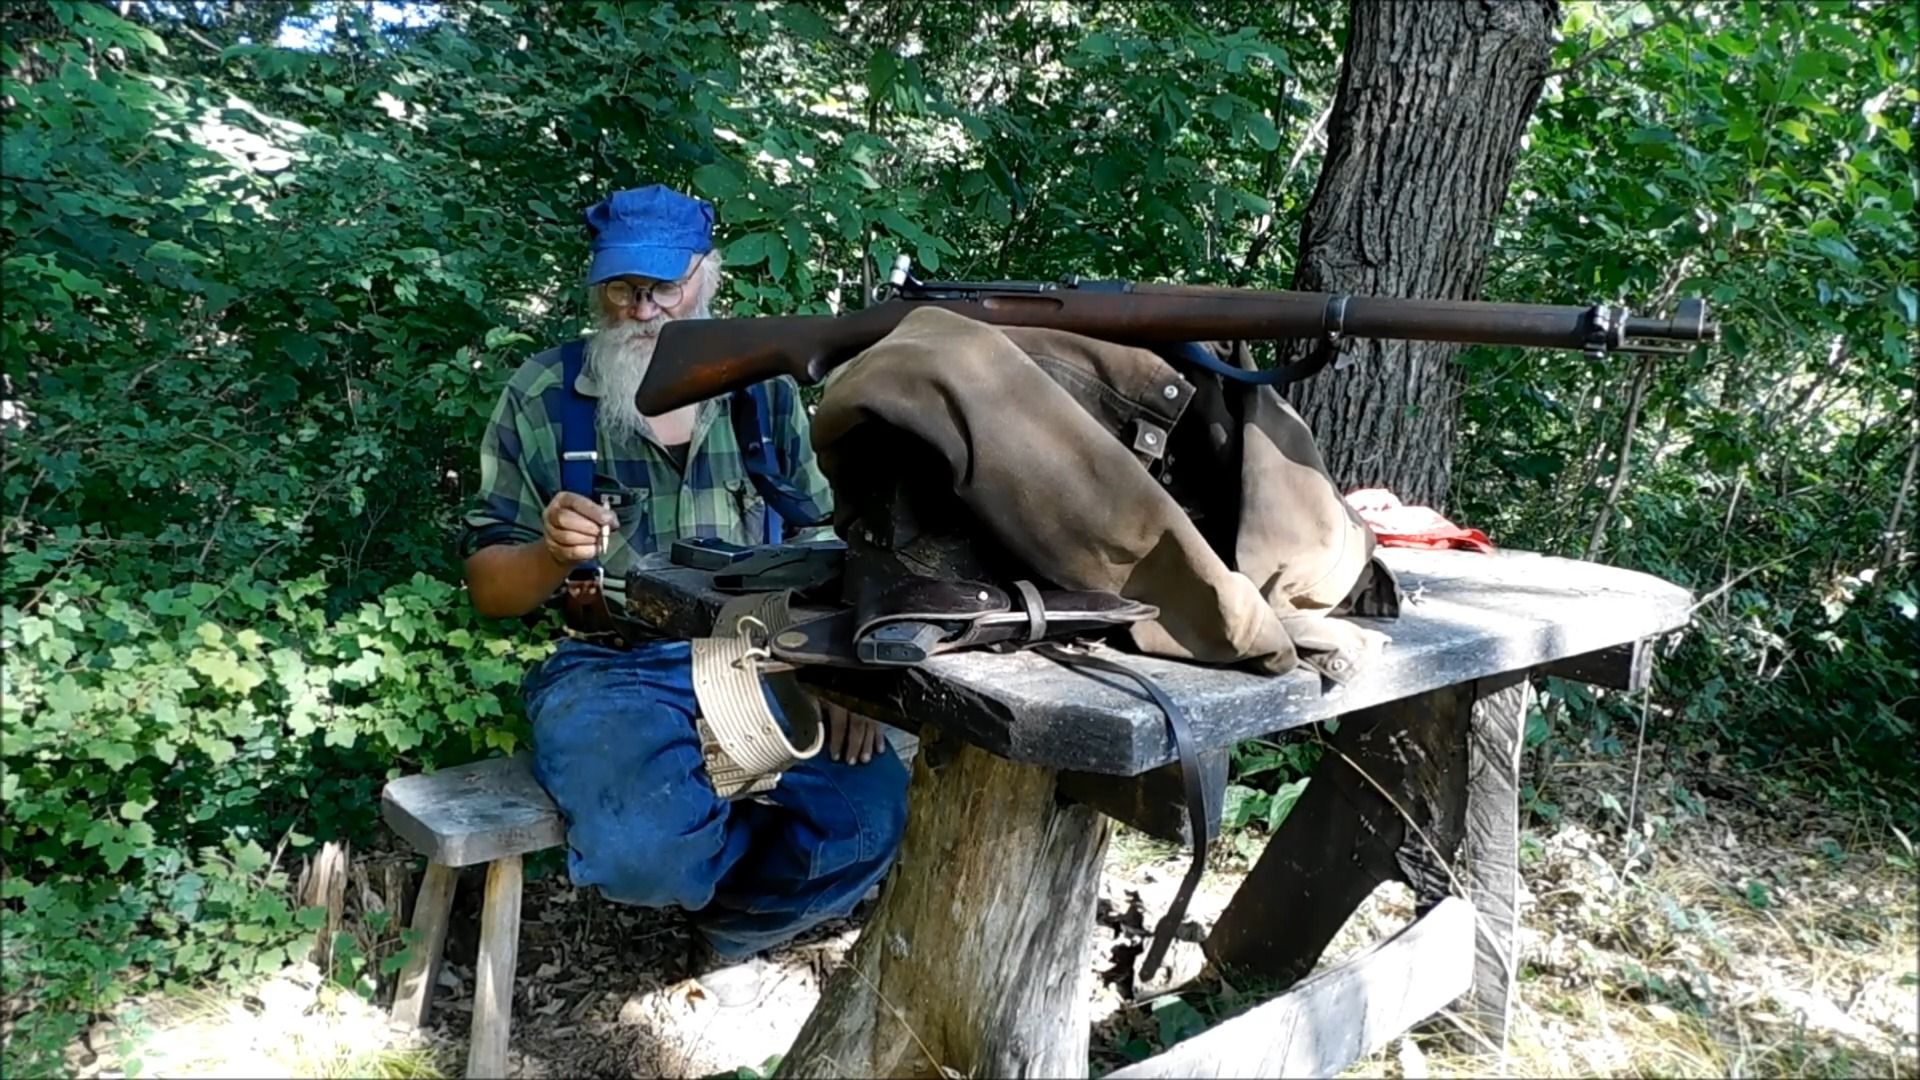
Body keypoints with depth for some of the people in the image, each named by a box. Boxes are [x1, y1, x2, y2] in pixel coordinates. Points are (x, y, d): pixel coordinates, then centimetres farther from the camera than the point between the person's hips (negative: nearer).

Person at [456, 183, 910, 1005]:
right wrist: (553, 552, -18)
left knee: (871, 816, -22)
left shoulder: (765, 388, 9)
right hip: (610, 668, -2)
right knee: (643, 850, -32)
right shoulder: (540, 397, 2)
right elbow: (490, 589, 5)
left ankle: (732, 923, 15)